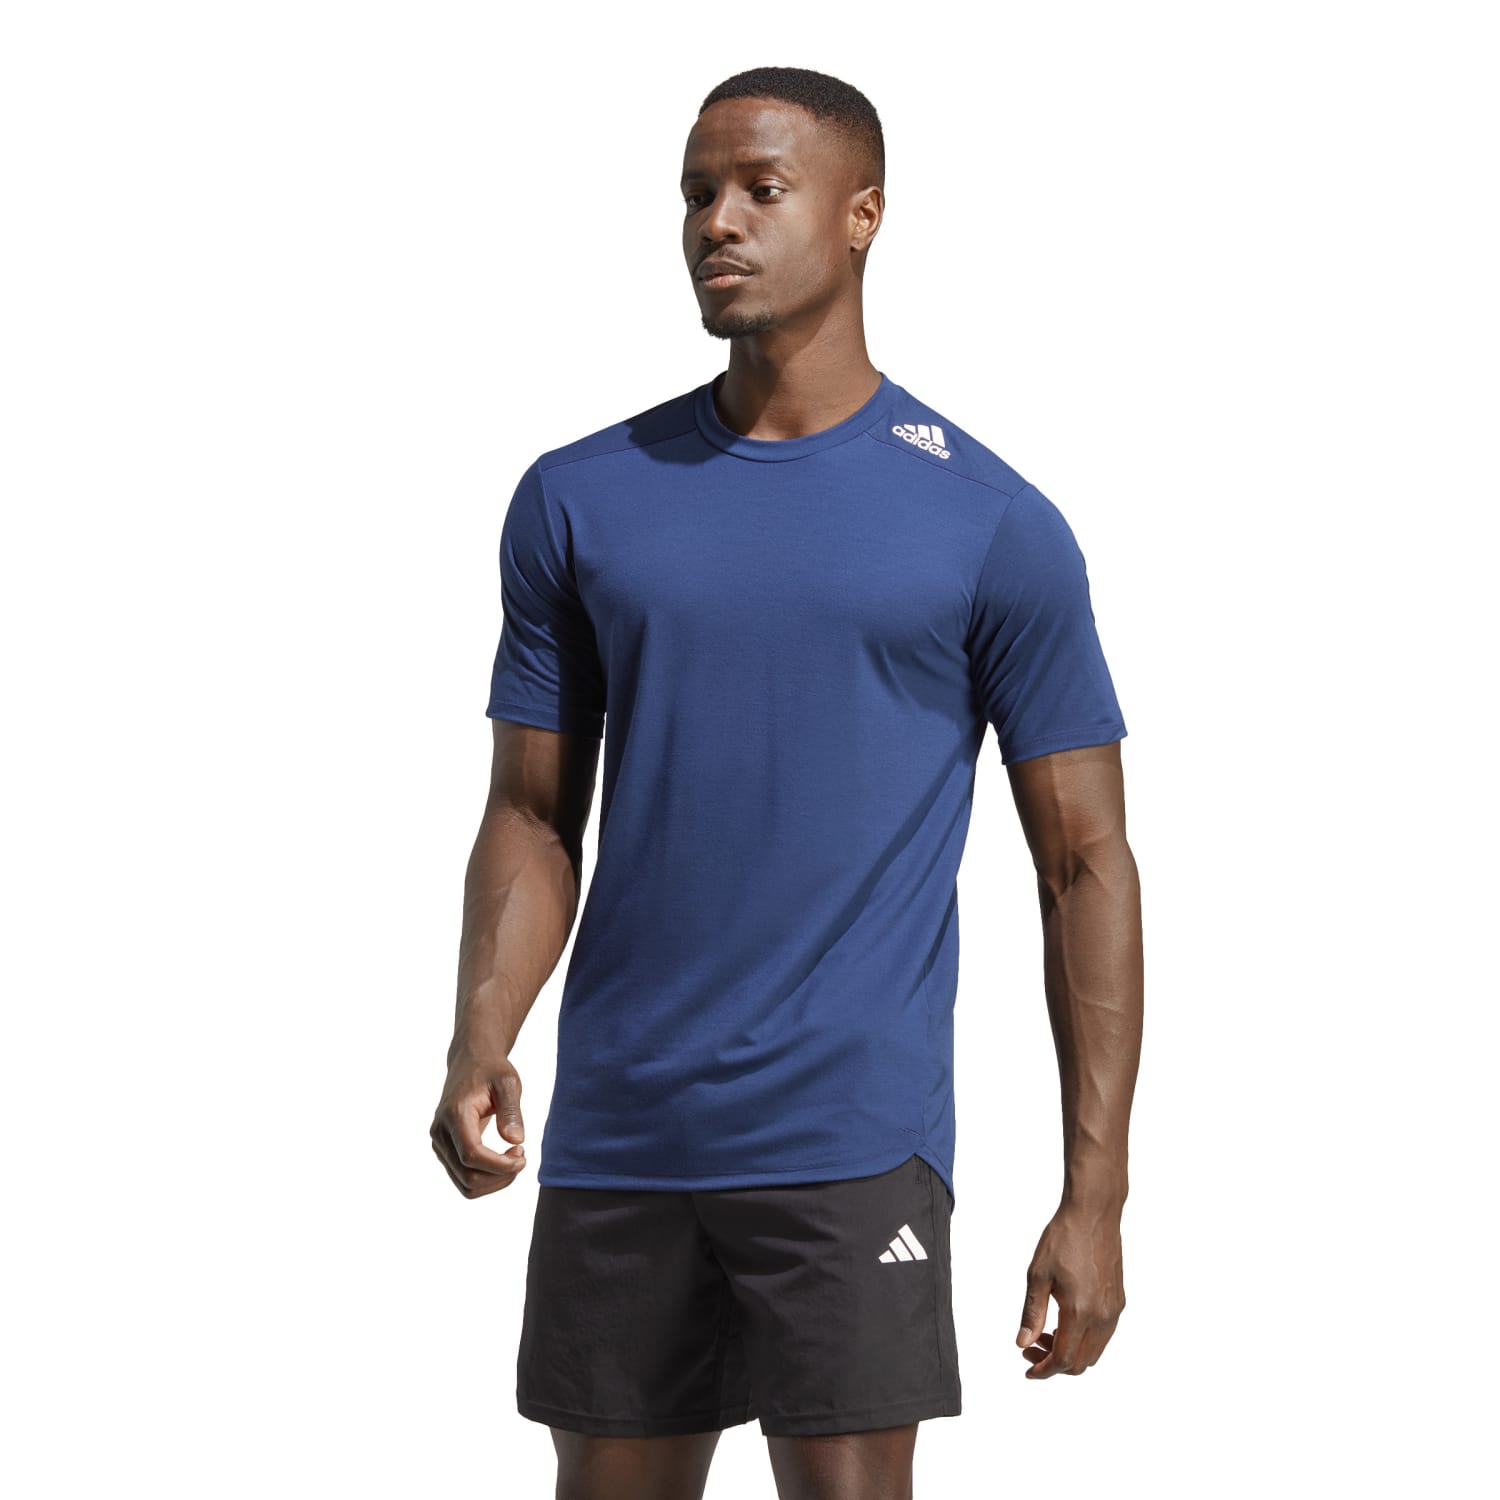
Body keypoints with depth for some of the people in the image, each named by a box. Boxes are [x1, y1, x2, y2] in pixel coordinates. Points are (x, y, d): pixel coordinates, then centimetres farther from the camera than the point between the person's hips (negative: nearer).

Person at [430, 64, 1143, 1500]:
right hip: (617, 1138, 3)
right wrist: (478, 1050, -7)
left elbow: (1084, 862, 1)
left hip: (851, 1141, -3)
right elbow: (533, 819, 12)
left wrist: (1093, 1195, -4)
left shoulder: (992, 527, -1)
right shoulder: (579, 501, 8)